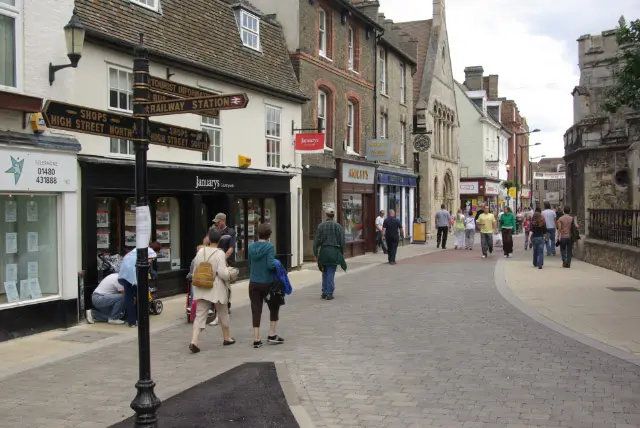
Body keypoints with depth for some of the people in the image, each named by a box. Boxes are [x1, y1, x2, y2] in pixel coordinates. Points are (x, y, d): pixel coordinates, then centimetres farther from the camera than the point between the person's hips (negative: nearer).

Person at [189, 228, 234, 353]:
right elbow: (222, 273, -21)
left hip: (202, 289, 3)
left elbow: (195, 271, 8)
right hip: (217, 289, -3)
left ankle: (194, 341, -14)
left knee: (200, 315, 2)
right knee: (223, 313, 17)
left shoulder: (200, 252, 1)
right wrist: (229, 275, 0)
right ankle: (226, 338, 32)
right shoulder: (220, 253, -14)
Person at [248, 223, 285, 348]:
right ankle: (272, 335, 17)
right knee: (274, 307, 17)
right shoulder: (269, 247, -13)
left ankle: (256, 339, 4)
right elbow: (270, 264, -20)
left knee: (256, 310, 6)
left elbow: (250, 264, 9)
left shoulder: (251, 247, 2)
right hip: (267, 283, -3)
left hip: (253, 283, 3)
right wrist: (277, 263, -1)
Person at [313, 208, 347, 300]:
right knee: (331, 273, 2)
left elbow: (317, 240, 0)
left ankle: (324, 292, 18)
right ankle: (329, 294, 2)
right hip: (334, 251, -1)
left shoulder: (321, 226, 1)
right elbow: (342, 241, 0)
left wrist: (316, 252, 5)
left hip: (324, 251, 2)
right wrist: (342, 253, 10)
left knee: (325, 272, 15)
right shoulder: (338, 226, -1)